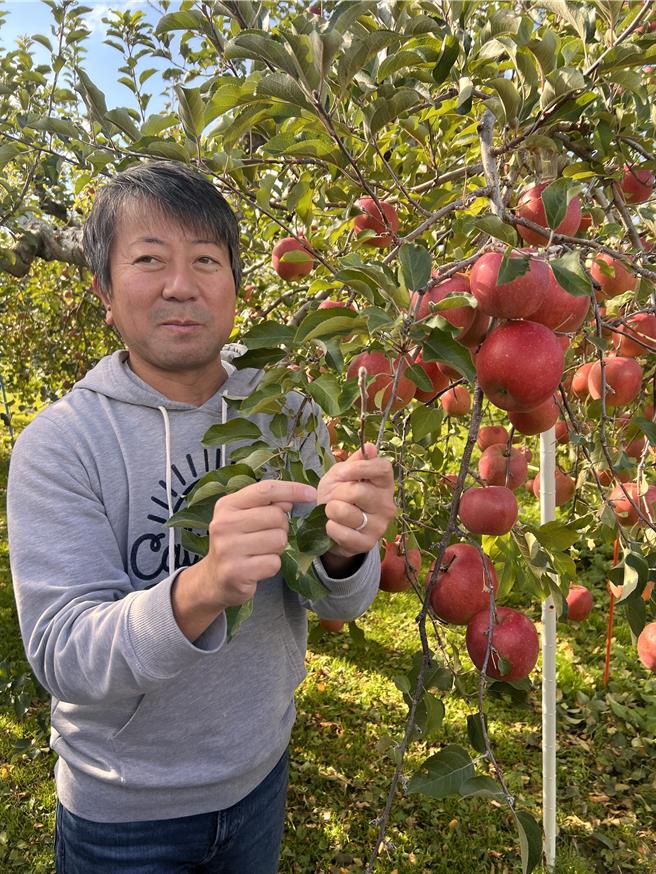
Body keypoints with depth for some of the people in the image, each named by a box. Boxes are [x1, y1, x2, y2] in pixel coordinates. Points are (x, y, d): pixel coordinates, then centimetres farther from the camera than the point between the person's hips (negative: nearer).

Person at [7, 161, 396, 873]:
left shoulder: (285, 412, -9)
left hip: (259, 776, 3)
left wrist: (345, 553, -33)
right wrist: (198, 591, -44)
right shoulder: (59, 441, -19)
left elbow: (340, 604, -10)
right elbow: (62, 655, -24)